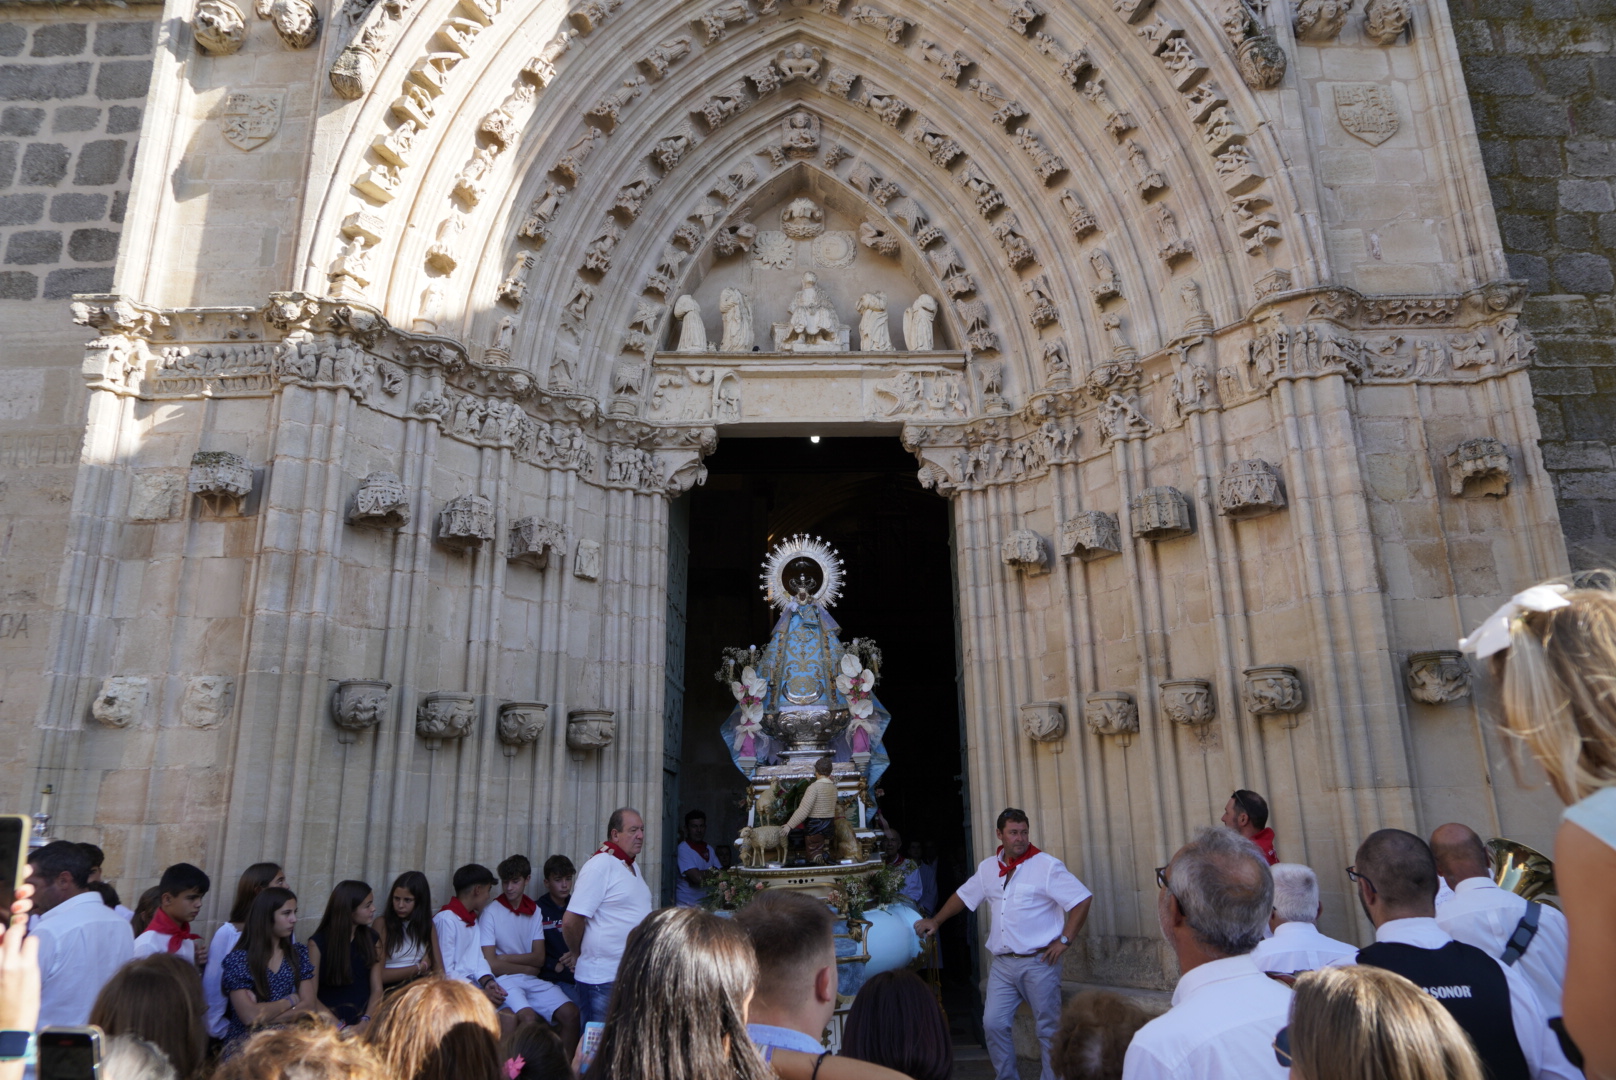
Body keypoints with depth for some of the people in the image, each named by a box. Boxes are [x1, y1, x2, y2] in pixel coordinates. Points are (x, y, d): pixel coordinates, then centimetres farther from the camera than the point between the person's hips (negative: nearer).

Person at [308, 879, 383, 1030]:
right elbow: (310, 996, -4)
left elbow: (377, 989, 5)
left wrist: (365, 1021, -12)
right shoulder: (318, 943, 0)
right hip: (331, 1017, -2)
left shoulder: (372, 939, 9)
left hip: (363, 1016, 2)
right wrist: (338, 1026, -15)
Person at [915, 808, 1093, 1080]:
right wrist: (936, 921, 22)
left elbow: (1082, 899, -11)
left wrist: (1064, 940, -12)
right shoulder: (988, 867, 8)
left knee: (1048, 1029, 3)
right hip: (1002, 963, 5)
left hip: (1038, 963, -5)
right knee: (993, 1024, 5)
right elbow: (964, 895, 22)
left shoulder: (1047, 866, -9)